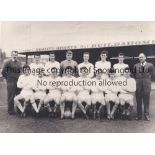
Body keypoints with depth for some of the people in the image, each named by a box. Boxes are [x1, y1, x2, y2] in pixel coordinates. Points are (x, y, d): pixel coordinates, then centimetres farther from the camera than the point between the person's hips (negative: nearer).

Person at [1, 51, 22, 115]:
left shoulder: (19, 63, 11)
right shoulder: (8, 63, -5)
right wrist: (8, 78, -2)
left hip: (18, 82, 5)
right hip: (11, 82, -5)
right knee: (11, 97, 3)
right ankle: (10, 110, 14)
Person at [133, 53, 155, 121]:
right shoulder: (136, 65, 12)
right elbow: (134, 74, 15)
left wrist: (147, 78, 0)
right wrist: (137, 79, 4)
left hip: (146, 84, -2)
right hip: (138, 84, 2)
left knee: (146, 101, 1)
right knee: (138, 101, 4)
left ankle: (147, 115, 11)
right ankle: (139, 115, 12)